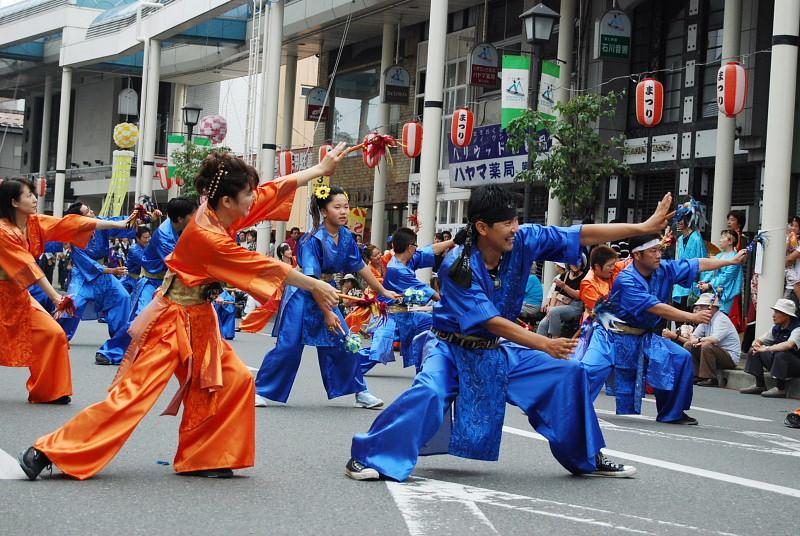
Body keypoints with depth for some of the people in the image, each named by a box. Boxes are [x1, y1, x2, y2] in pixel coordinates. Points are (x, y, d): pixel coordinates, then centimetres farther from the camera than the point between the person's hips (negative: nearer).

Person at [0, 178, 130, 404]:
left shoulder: (35, 223, -2)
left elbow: (72, 224, -5)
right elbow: (27, 267, -25)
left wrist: (118, 224, -8)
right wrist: (54, 297, -27)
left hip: (18, 295, 7)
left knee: (52, 334, -1)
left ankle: (45, 392, 6)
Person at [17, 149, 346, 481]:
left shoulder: (222, 215, -2)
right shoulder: (206, 236, -25)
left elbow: (277, 189, 8)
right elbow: (266, 267, -18)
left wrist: (321, 169, 14)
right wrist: (314, 286, -8)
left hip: (200, 320, 9)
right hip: (172, 320, -9)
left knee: (235, 380, 5)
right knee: (133, 394, -12)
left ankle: (199, 459, 11)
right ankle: (49, 452, -7)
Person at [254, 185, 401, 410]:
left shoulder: (346, 236, -2)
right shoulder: (313, 240, -22)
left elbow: (360, 267, 11)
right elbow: (311, 279, -23)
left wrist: (383, 291, 17)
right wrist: (327, 312, -24)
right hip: (302, 293, -6)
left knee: (342, 342, 3)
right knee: (288, 346, -10)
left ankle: (360, 392, 12)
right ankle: (260, 390, -1)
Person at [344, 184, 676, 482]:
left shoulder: (523, 241, -13)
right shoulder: (457, 267, -26)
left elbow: (583, 235, -10)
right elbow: (491, 321, -29)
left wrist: (644, 227, -12)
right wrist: (545, 344, -35)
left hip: (496, 351, 6)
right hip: (452, 347, -6)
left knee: (569, 375, 1)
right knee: (429, 393, -35)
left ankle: (586, 459, 16)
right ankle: (368, 458, -23)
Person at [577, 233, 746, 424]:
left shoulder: (664, 269, -5)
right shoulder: (626, 281, -25)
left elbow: (699, 265, 4)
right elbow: (657, 309, -28)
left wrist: (733, 260, 5)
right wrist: (693, 317, -25)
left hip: (643, 337, 7)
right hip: (613, 336, -7)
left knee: (681, 358, -3)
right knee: (590, 370, -26)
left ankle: (671, 414, 8)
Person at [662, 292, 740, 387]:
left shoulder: (721, 319, -17)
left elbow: (715, 339, -32)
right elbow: (693, 337, 5)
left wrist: (698, 340, -18)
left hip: (730, 357, -9)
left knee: (706, 346, -34)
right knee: (688, 345, 4)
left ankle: (710, 379, -26)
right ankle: (697, 377, 0)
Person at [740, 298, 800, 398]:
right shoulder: (776, 329, 5)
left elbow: (789, 345, -38)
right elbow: (759, 340, 10)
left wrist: (766, 349, -38)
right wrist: (756, 344, -16)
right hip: (777, 362, 8)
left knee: (782, 354, -37)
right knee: (754, 351, 2)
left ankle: (780, 389, -25)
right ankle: (760, 385, 3)